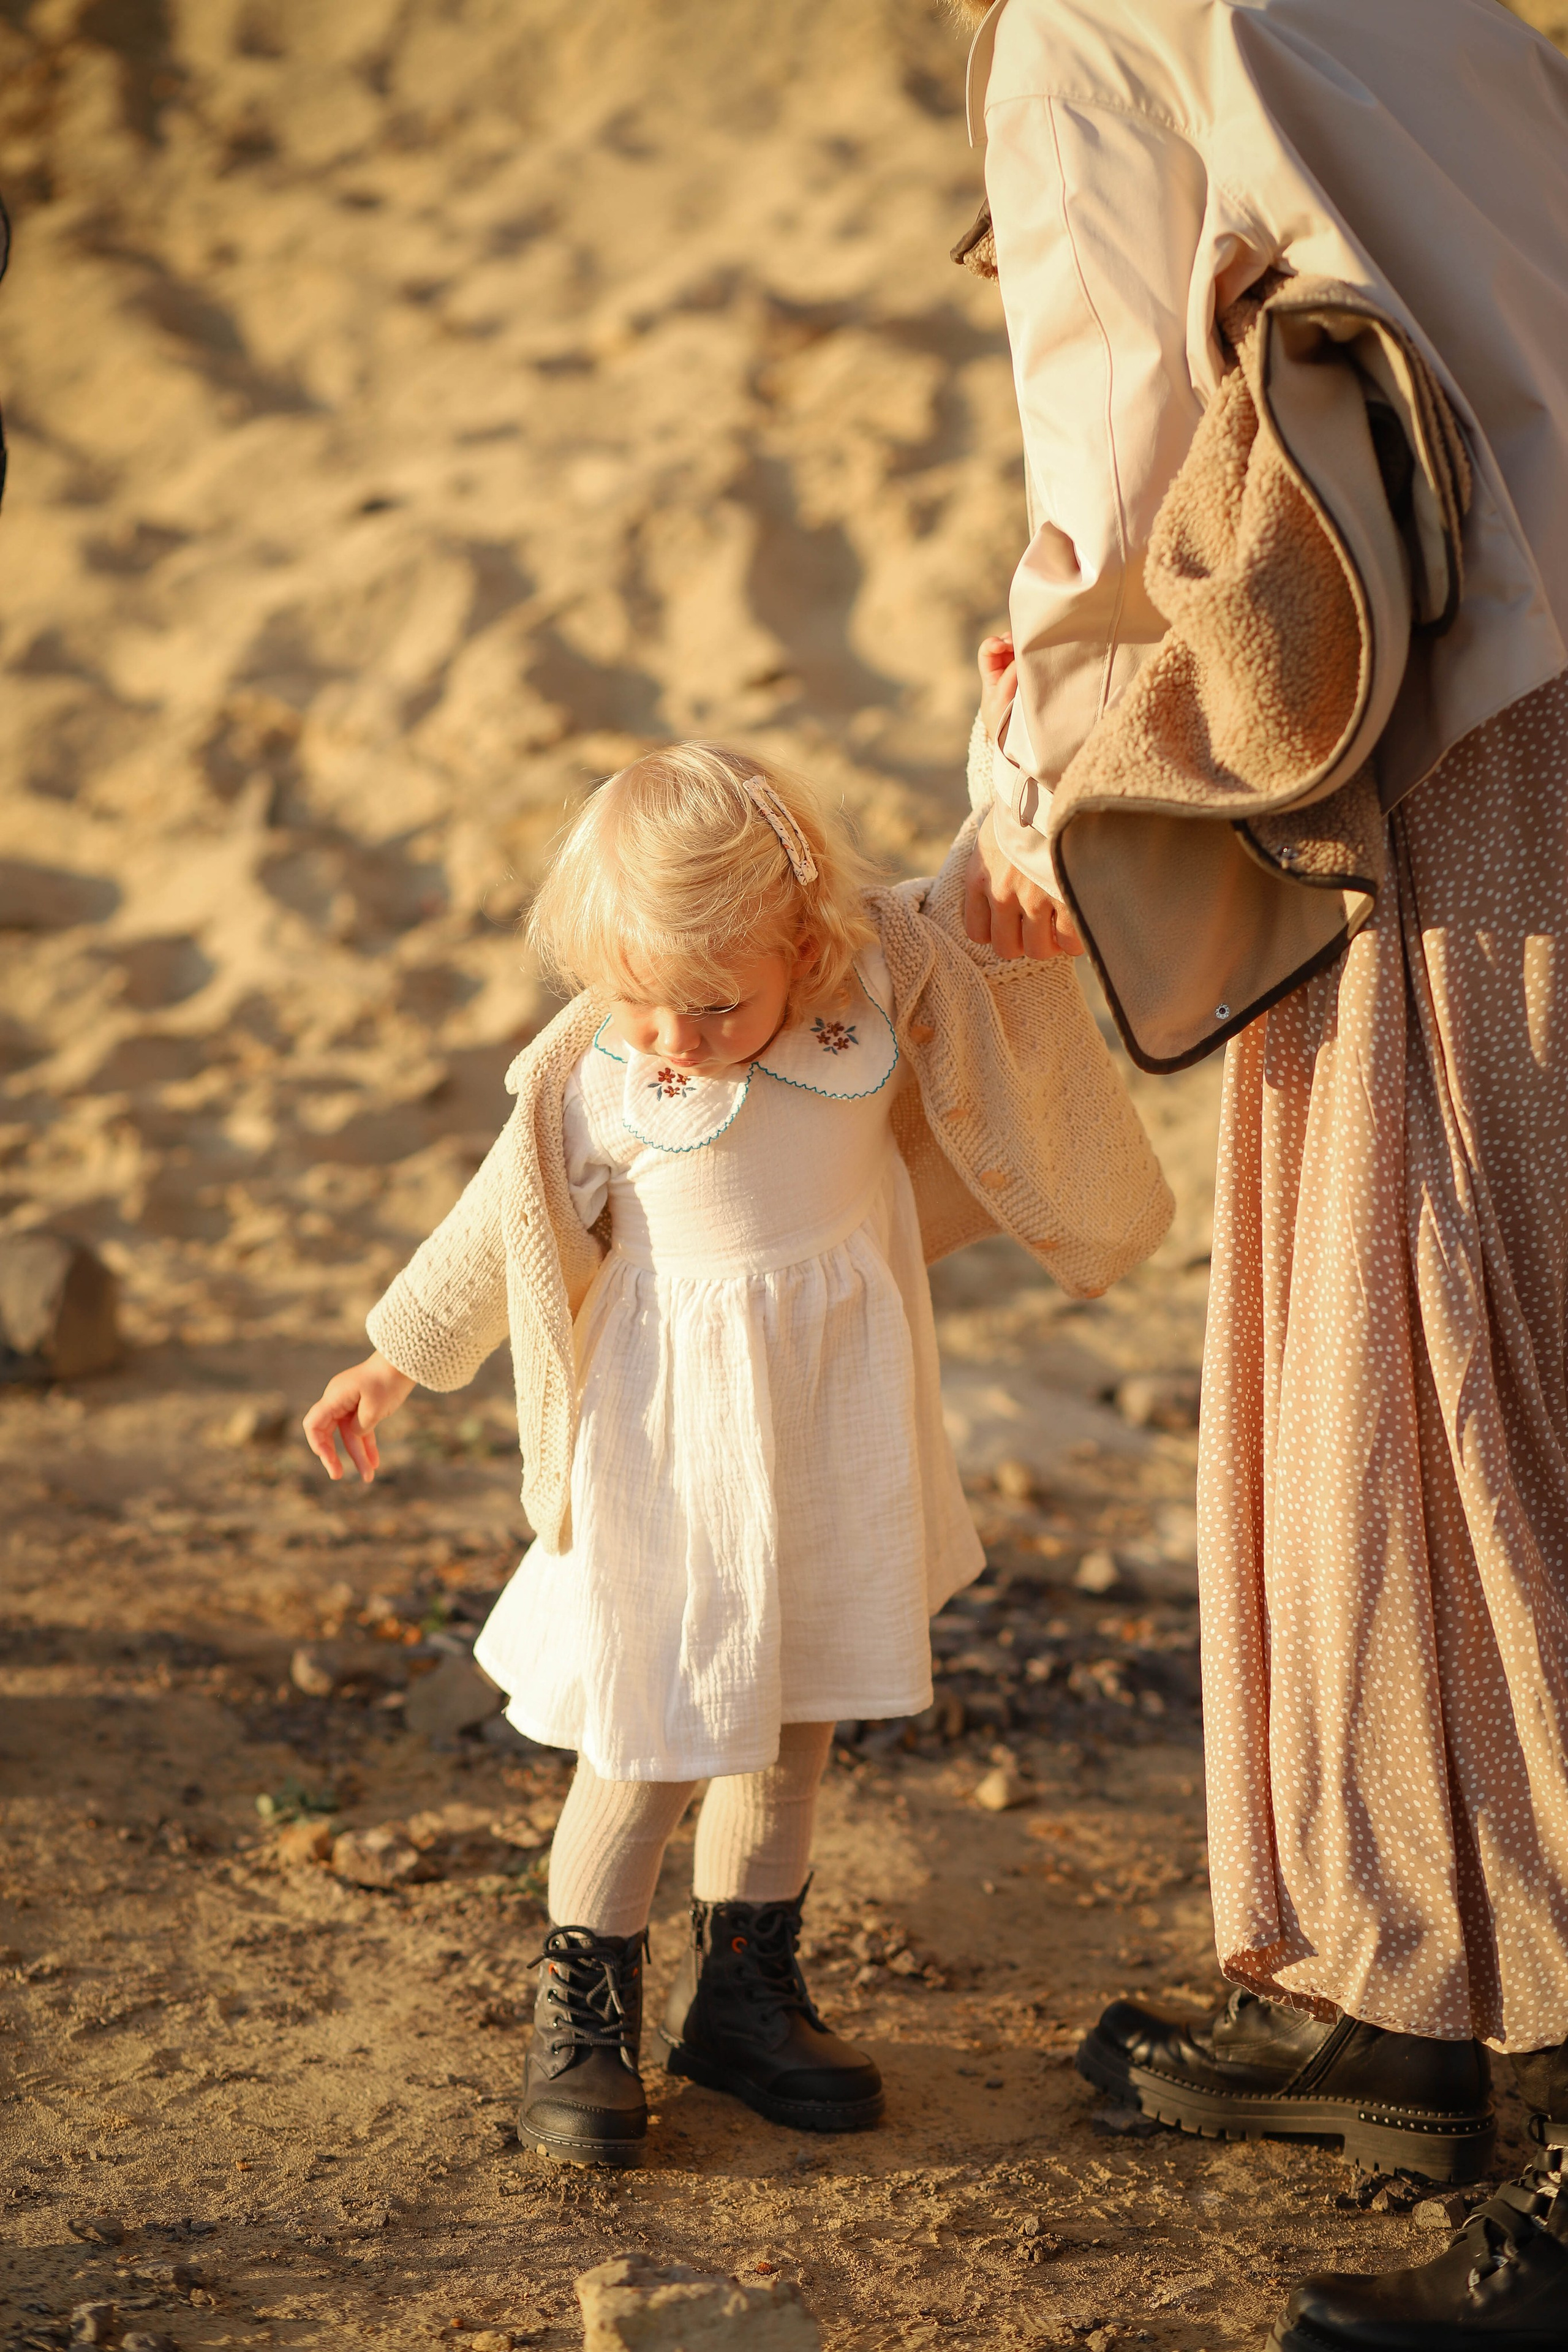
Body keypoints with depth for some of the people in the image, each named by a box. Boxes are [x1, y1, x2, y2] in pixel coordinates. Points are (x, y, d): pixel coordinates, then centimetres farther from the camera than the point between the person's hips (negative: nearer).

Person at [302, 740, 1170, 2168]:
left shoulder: (884, 974, -13)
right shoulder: (592, 1082, -16)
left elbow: (984, 894, 5)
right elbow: (504, 1229, -1)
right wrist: (396, 1365, 7)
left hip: (844, 1414, 4)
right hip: (678, 1431, -3)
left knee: (797, 1716, 15)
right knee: (652, 1738, 0)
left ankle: (744, 1991, 30)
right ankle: (582, 2010, 19)